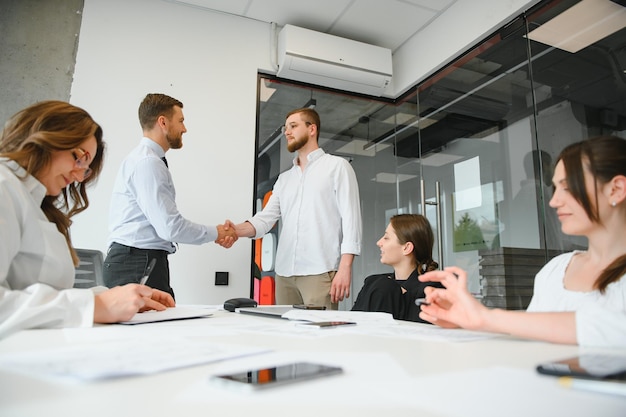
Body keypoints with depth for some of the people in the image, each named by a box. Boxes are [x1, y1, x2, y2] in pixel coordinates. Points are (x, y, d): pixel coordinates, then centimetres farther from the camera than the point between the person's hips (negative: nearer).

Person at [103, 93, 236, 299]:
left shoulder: (146, 159, 17)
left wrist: (215, 233, 10)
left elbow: (164, 223, 15)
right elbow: (170, 227, -20)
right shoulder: (147, 162, -15)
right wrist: (215, 233, -4)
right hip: (138, 264, -9)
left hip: (146, 261, 9)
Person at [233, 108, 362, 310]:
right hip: (284, 273, 6)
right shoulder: (284, 178, 21)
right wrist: (237, 230, -10)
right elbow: (266, 218, 10)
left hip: (320, 272, -5)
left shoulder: (337, 166, 3)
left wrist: (345, 268, -15)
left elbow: (351, 218, -5)